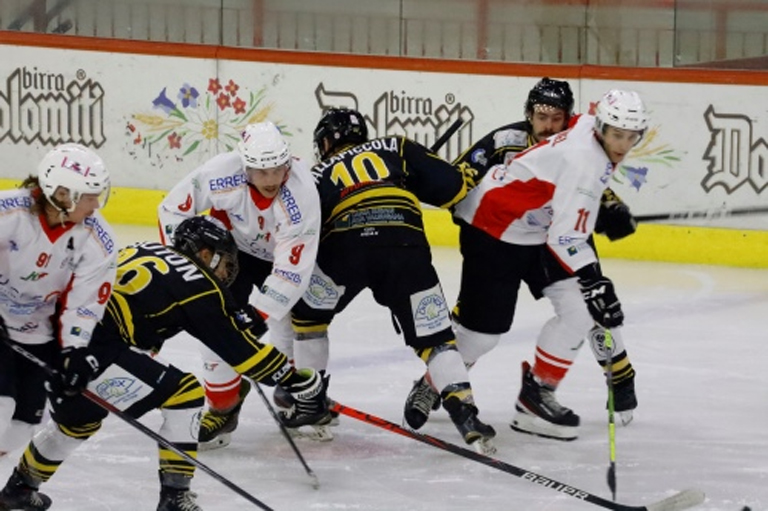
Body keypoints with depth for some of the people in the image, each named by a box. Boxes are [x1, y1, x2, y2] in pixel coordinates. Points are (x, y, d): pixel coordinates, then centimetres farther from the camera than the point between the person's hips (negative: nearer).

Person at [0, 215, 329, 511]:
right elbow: (237, 348, 0)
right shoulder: (198, 285, 0)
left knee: (77, 418, 34)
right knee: (186, 395, 1)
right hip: (95, 354, -9)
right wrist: (297, 381, 5)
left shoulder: (144, 252, 22)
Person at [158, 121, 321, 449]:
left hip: (284, 251, -1)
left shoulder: (302, 195, -39)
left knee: (292, 322, -6)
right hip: (234, 245, 1)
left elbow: (292, 272, -36)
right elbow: (173, 209, -19)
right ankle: (223, 406, 3)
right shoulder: (222, 173, -36)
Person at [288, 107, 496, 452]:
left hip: (345, 240, 0)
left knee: (308, 313, 26)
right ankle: (465, 414, -9)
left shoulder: (321, 173, 31)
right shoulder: (396, 149, 30)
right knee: (433, 335, 7)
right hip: (406, 244, 0)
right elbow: (449, 186, 18)